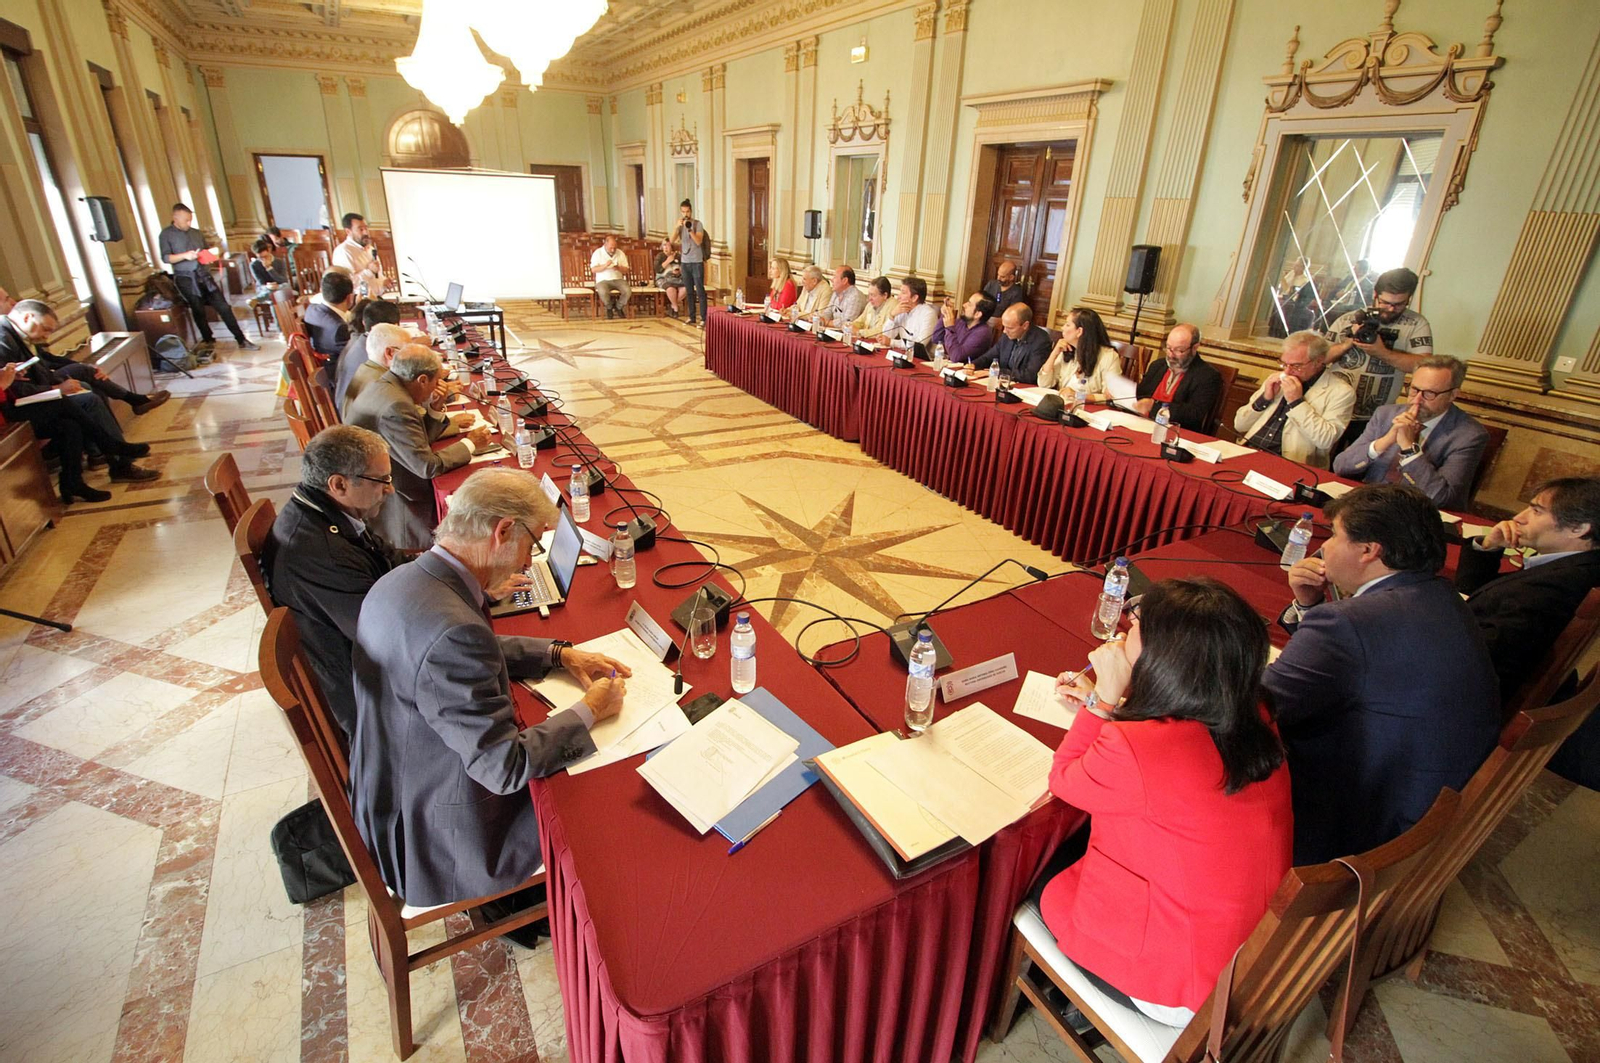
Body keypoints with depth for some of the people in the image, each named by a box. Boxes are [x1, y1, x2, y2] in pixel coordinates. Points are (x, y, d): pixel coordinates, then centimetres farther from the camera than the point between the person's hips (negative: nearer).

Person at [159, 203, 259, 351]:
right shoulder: (166, 234, 0)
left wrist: (212, 253, -2)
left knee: (223, 307, -2)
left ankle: (241, 340, -1)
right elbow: (165, 257, -8)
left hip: (205, 276, 4)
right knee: (199, 311, 5)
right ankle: (208, 341, 17)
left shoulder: (196, 233, 14)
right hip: (187, 279, -3)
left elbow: (206, 252, 22)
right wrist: (184, 256, -23)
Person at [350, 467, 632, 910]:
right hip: (440, 844, -8)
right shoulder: (452, 631, -36)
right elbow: (506, 768, -30)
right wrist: (589, 711, -16)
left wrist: (560, 654, 4)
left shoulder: (402, 581, -5)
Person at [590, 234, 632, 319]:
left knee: (628, 291, -28)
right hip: (603, 280, -2)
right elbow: (593, 270, -6)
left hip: (618, 279, 2)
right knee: (603, 292, -37)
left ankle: (618, 307, 1)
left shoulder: (620, 253, 9)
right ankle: (609, 308, -3)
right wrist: (605, 266, -21)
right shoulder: (598, 253, 1)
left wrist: (618, 268, -15)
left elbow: (626, 270, 8)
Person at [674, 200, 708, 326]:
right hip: (685, 262, 4)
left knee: (700, 291, -6)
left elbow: (698, 241, -16)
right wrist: (677, 226, -17)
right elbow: (672, 240, -5)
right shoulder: (680, 225, 8)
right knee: (689, 291, 8)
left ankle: (703, 318, -7)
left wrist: (689, 229, -24)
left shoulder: (697, 224, -4)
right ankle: (692, 317, 14)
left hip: (697, 262, -4)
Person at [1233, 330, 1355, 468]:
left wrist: (1297, 402, -11)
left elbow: (1326, 440, -12)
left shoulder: (1341, 392, 3)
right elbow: (1239, 426, 15)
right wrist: (1264, 399, 1)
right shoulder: (1277, 381, 17)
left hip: (1288, 466, -5)